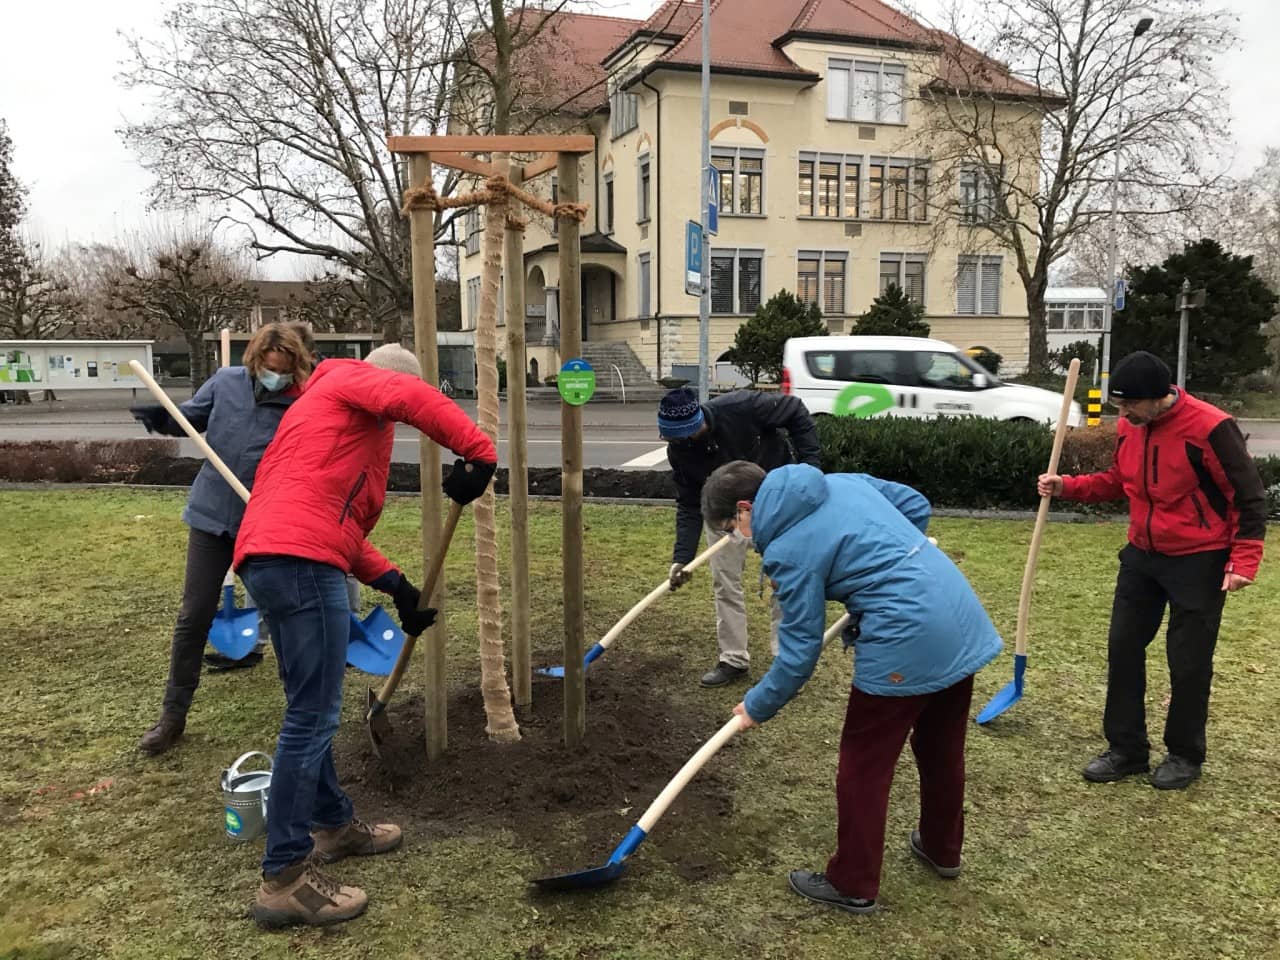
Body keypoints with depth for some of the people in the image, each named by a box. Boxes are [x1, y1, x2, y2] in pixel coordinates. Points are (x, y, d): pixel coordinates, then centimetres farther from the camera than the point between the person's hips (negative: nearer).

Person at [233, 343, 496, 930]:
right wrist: (478, 452, -23)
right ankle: (284, 879, -2)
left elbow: (338, 521, 29)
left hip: (269, 558, 11)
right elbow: (414, 399, -18)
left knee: (311, 709, 20)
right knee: (313, 716, -8)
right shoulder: (351, 380, 8)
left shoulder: (333, 411, 34)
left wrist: (395, 585, 22)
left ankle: (332, 825, 35)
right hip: (300, 561, -11)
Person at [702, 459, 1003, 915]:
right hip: (961, 619, 9)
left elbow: (799, 650, -7)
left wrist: (757, 706, 7)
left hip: (905, 644, -9)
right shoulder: (842, 481, 9)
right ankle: (941, 849, 47)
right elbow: (917, 505, 17)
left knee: (863, 767, 10)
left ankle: (853, 885, 24)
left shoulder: (788, 550, -11)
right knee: (942, 749, 27)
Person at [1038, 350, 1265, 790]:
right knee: (1123, 648, 8)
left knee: (1188, 662, 4)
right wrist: (1068, 486, -3)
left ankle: (1185, 755, 24)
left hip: (1198, 561, -6)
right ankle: (1127, 749, 21)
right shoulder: (1129, 426, -2)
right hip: (1142, 556, 6)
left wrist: (1244, 561, -19)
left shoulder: (1209, 427, -22)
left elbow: (1250, 497, -14)